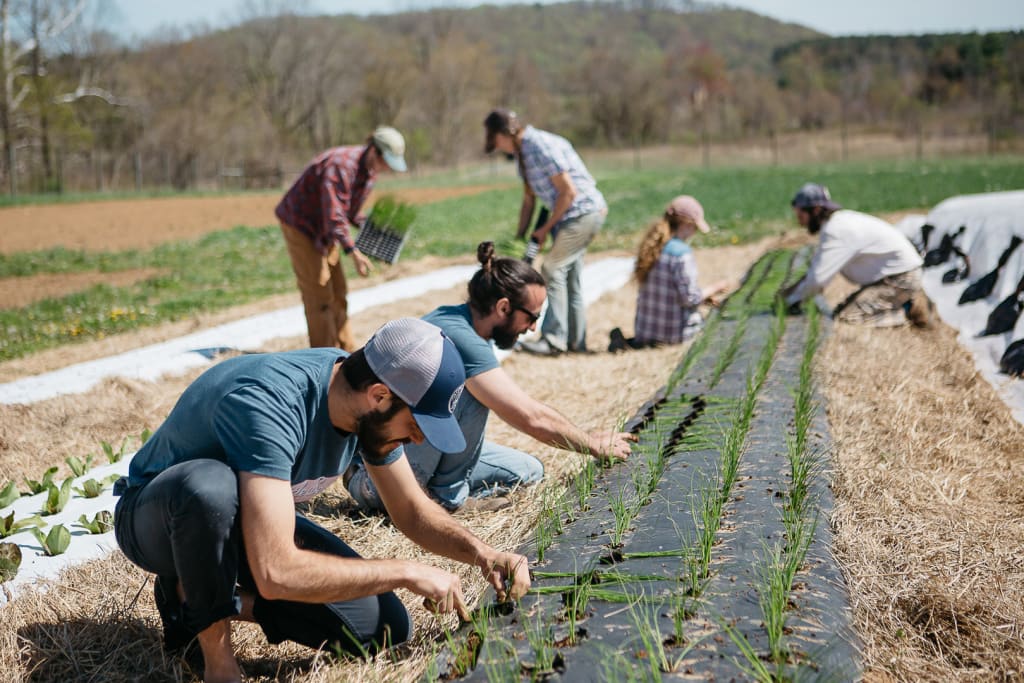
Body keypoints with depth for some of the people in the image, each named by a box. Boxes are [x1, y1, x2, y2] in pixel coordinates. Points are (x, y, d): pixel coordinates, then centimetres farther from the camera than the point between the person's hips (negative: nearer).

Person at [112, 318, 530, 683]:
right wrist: (407, 572, -34)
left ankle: (222, 600, 5)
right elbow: (276, 573, -44)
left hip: (251, 525, 6)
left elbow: (412, 510, 2)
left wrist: (481, 553, -16)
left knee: (386, 628, -10)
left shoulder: (366, 406, -13)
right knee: (211, 485, -42)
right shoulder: (270, 404, -38)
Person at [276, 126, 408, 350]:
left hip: (325, 232, 9)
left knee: (338, 292, 12)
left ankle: (345, 351, 22)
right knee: (319, 296, -8)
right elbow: (334, 214, -37)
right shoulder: (341, 165, -29)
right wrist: (353, 252, -44)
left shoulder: (370, 169, 0)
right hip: (300, 225, -9)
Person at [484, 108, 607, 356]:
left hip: (584, 212, -10)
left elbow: (569, 192, -21)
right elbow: (528, 200, 15)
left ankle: (554, 339, -8)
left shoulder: (542, 147, -21)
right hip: (576, 216, 10)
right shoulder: (522, 152, 9)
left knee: (553, 269, -10)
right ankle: (575, 340, 16)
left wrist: (546, 228, -12)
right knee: (570, 275, 11)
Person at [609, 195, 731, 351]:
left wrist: (703, 297, 15)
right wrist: (714, 288, -1)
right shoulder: (681, 253, -19)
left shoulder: (651, 246, 4)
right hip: (675, 332, -7)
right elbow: (690, 298, -18)